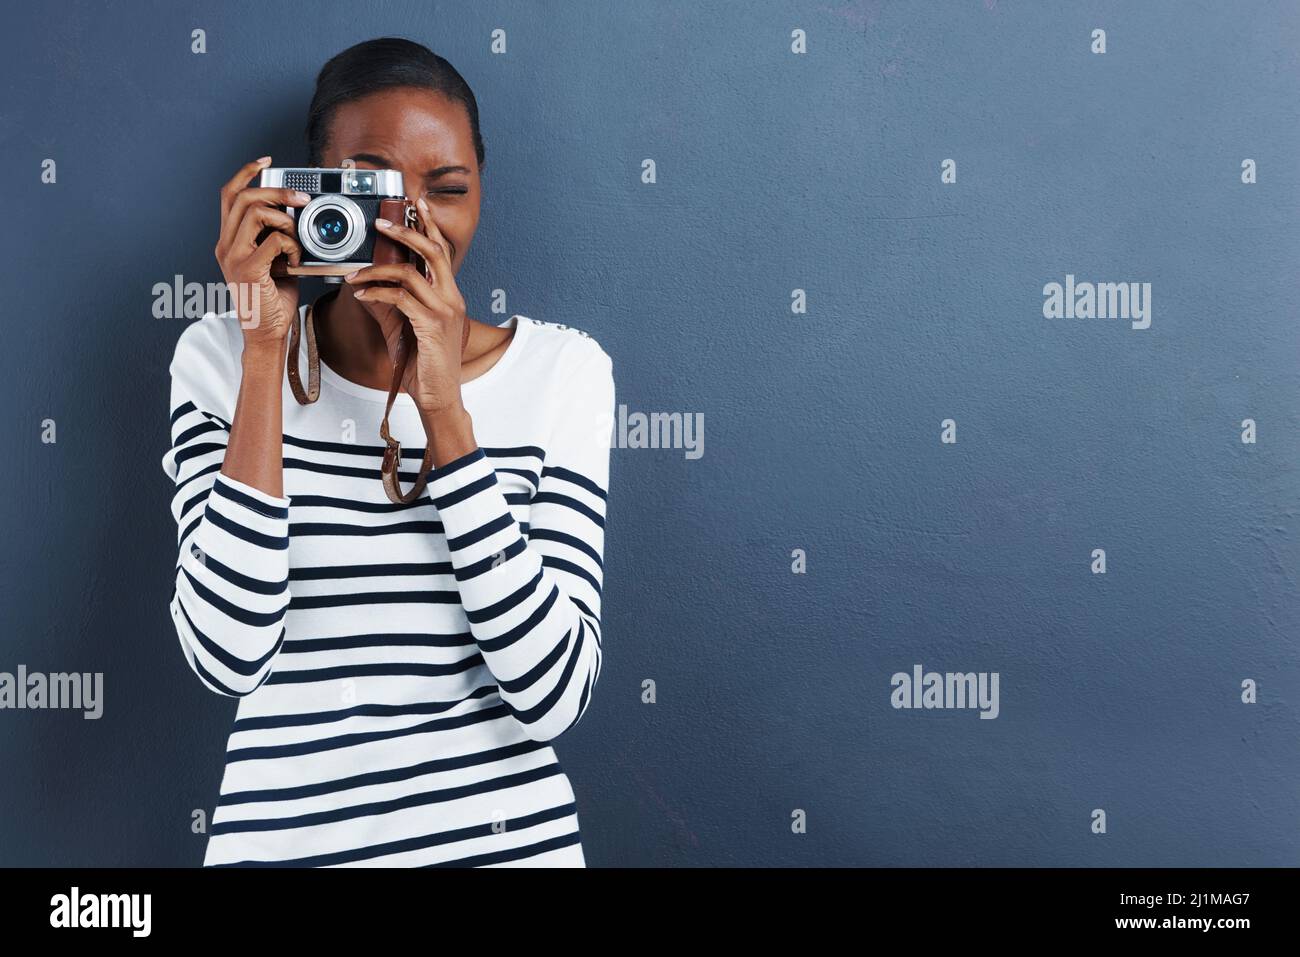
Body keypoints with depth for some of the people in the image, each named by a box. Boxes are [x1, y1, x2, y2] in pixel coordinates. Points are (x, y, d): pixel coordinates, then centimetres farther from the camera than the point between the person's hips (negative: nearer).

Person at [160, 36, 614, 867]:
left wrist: (445, 410, -22)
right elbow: (229, 658, -16)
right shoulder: (221, 355, -3)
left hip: (511, 833, 0)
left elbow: (555, 696, -15)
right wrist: (265, 350, -18)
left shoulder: (562, 367, -7)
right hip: (283, 834, 1)